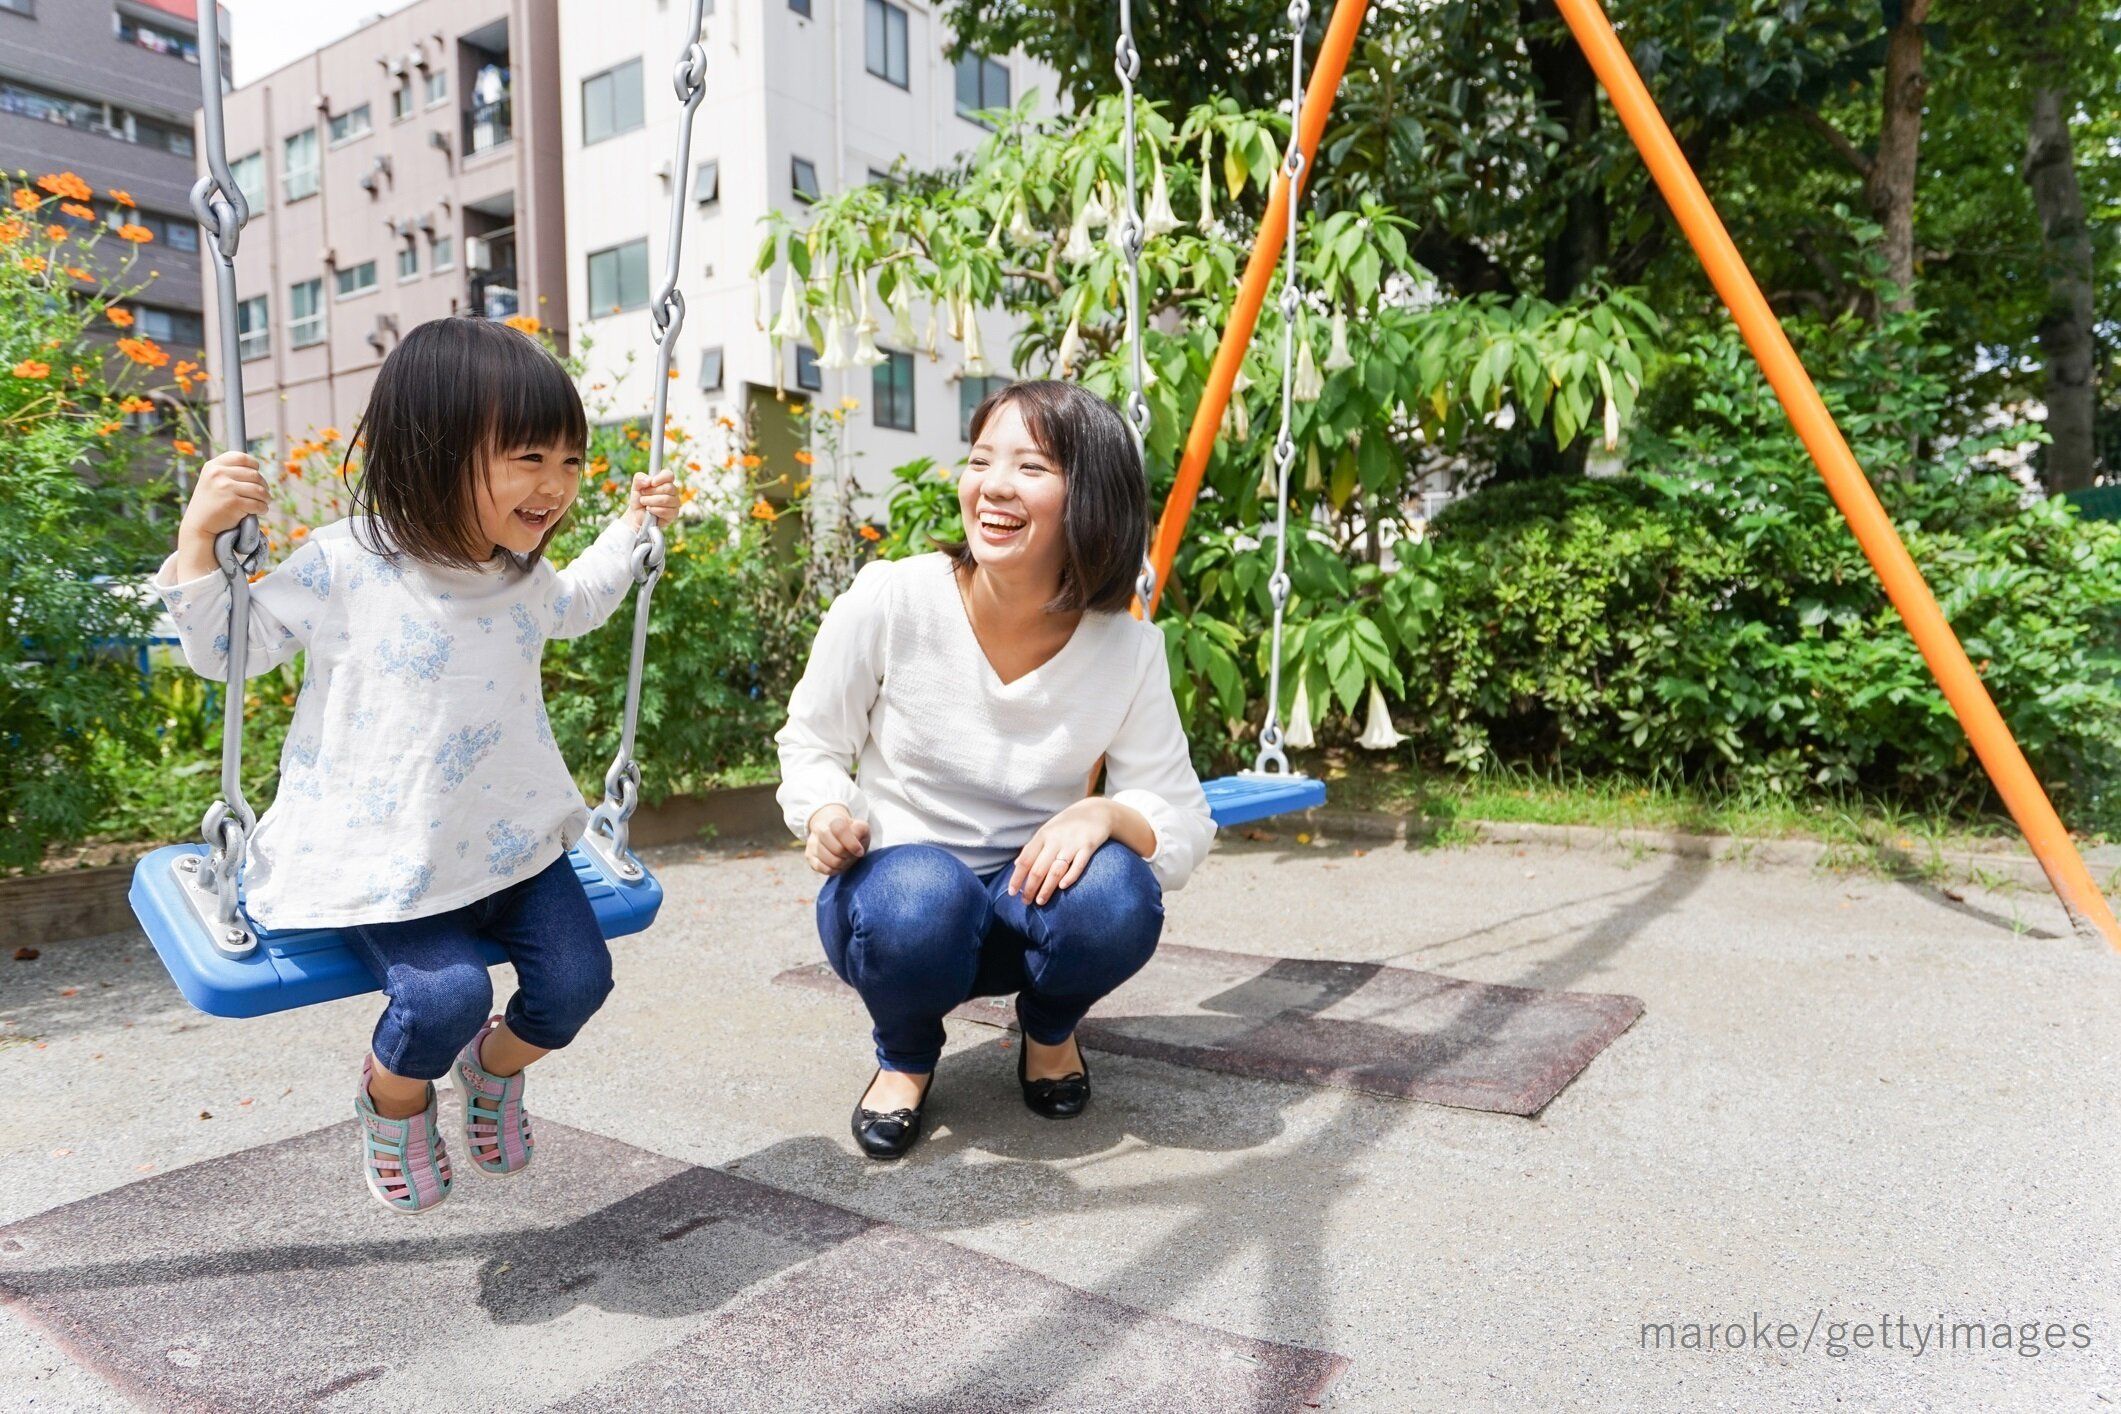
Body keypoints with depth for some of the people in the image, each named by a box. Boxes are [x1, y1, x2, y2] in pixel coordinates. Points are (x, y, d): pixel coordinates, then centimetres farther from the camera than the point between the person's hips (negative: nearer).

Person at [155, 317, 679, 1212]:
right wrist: (200, 537, -15)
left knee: (577, 978, -8)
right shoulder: (343, 568, -14)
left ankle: (492, 1067, 29)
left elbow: (575, 608, 30)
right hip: (387, 860, -5)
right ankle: (390, 1101, 15)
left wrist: (632, 528, 27)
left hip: (514, 842, 5)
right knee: (446, 993, -23)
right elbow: (225, 651, -3)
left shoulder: (524, 575, 5)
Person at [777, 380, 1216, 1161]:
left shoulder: (1129, 649, -14)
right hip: (896, 887, -1)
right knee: (920, 898, -37)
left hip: (1032, 900, 2)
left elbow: (1183, 826, -10)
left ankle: (1049, 1030, 7)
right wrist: (826, 814, -25)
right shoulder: (889, 600, -18)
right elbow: (810, 745, -3)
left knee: (1118, 896, -31)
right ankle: (906, 1055, 2)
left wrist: (1107, 813, -32)